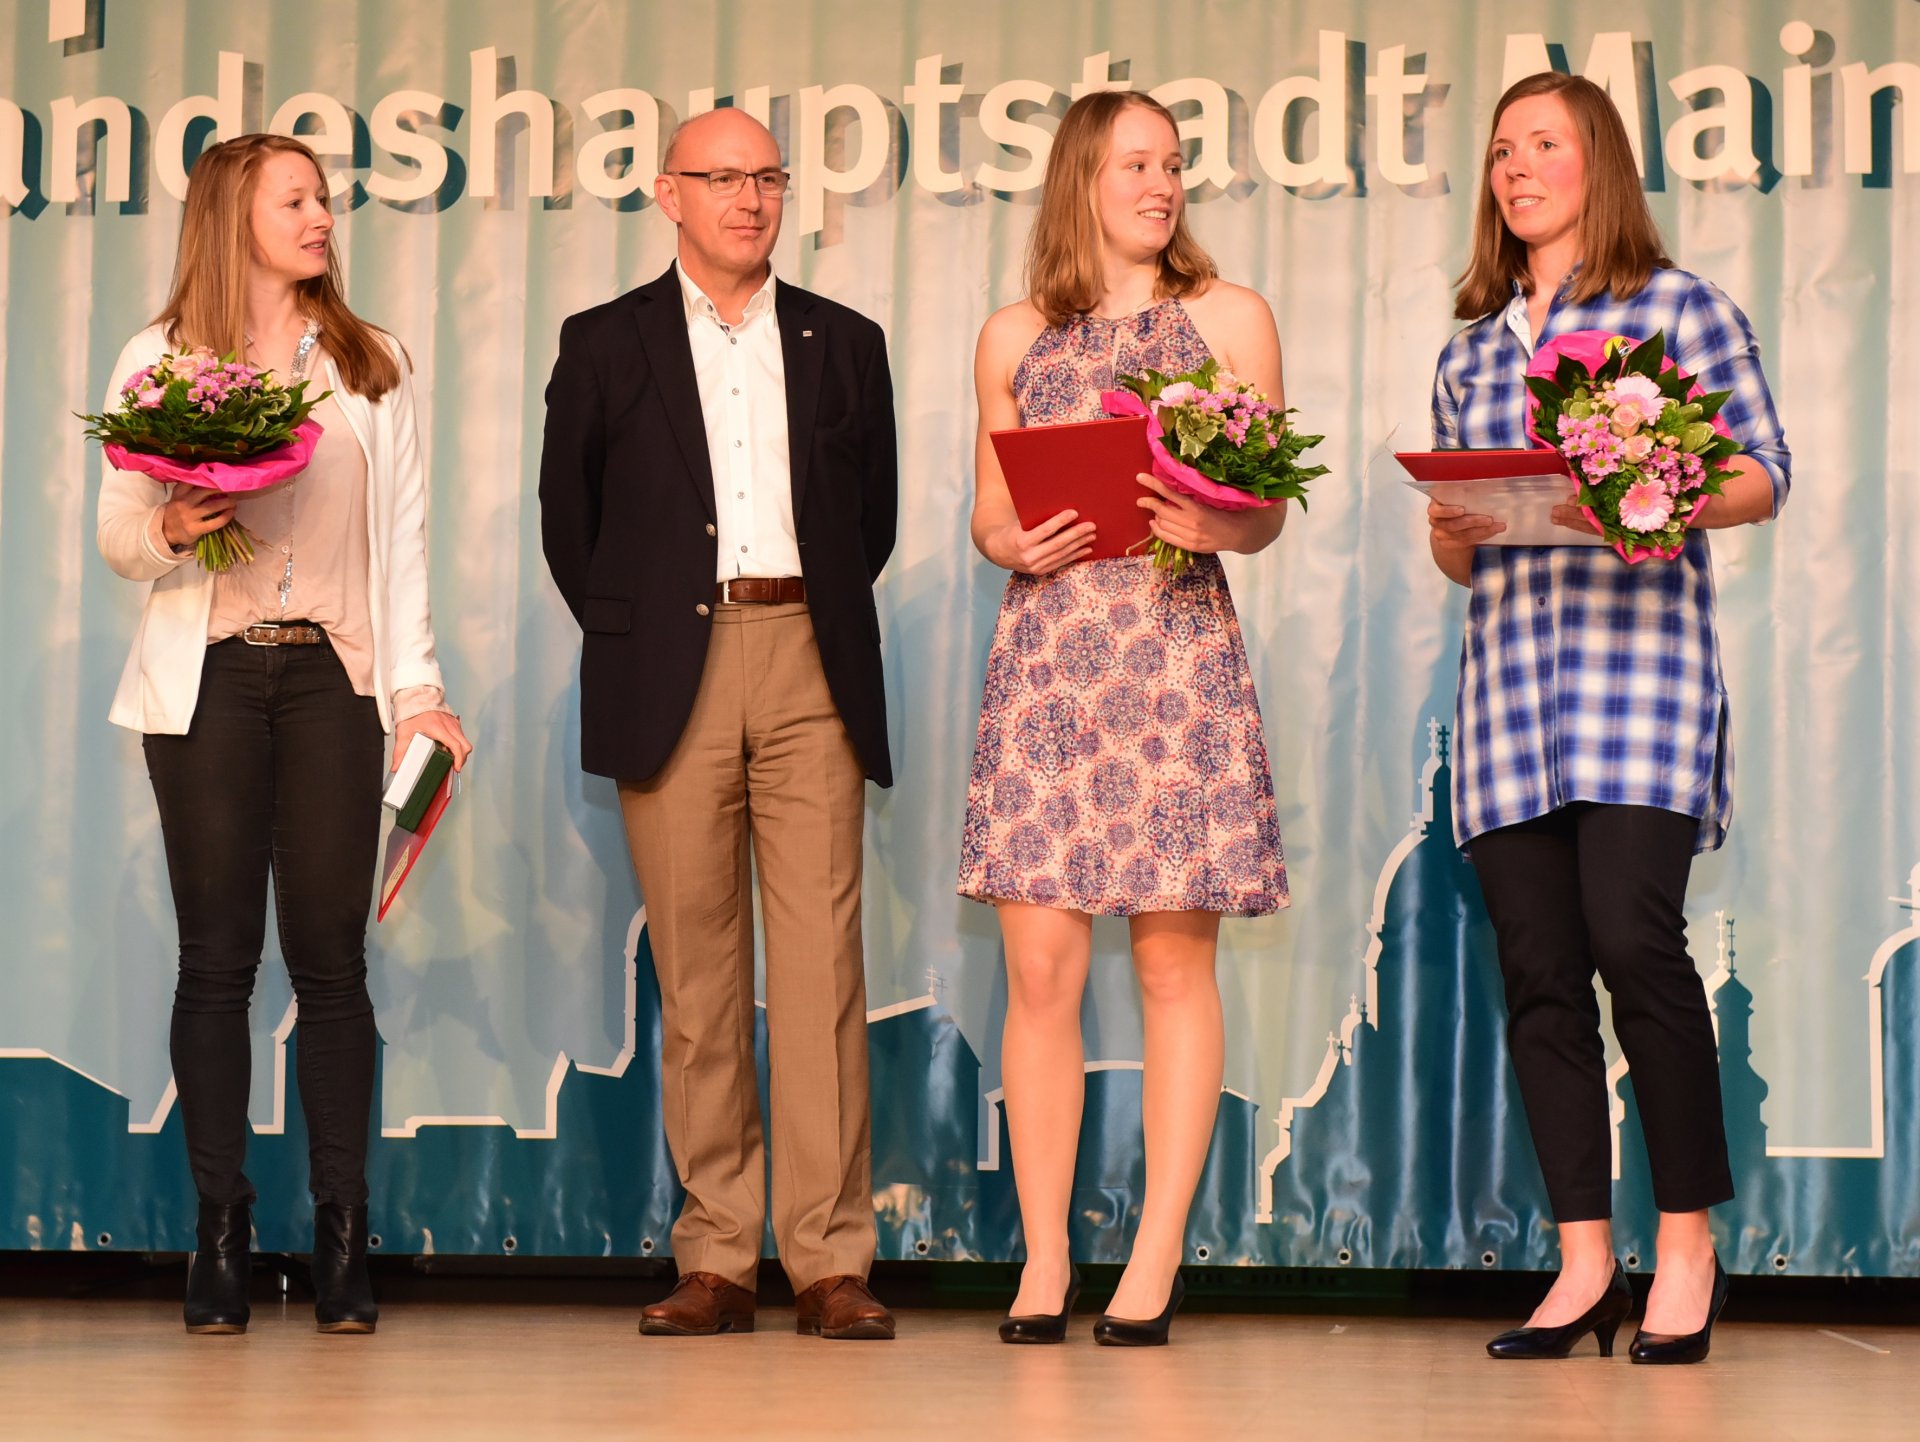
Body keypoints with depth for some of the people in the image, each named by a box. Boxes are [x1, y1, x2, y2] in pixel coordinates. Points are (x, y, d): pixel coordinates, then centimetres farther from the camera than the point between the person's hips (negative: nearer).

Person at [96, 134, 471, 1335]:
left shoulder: (373, 365, 13)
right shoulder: (158, 361, 8)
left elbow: (403, 539, 10)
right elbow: (118, 535, 9)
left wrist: (418, 687, 3)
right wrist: (170, 530, -14)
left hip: (334, 673, 1)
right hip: (207, 678, -1)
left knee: (331, 954, -3)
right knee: (219, 955, -1)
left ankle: (343, 1237, 0)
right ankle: (221, 1230, 3)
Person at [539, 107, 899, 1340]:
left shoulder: (845, 345, 14)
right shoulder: (606, 346, 10)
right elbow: (568, 517, 15)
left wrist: (820, 619, 11)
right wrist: (627, 634, 8)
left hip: (811, 670, 1)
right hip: (672, 678, -1)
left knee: (822, 963, -6)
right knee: (698, 973, 0)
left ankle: (831, 1261, -5)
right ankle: (717, 1261, 4)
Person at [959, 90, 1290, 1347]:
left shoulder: (1229, 318, 9)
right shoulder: (1013, 339, 13)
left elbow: (1269, 511, 6)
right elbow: (989, 514, 16)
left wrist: (1214, 523, -15)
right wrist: (1011, 545, -6)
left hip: (1178, 650, -1)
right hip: (1044, 656, 1)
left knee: (1174, 960, -1)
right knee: (1040, 968, -3)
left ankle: (1158, 1255, 5)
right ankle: (1044, 1257, 5)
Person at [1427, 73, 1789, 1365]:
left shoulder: (1681, 308, 7)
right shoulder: (1470, 353, 21)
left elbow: (1763, 476, 2)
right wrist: (1455, 529, 0)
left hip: (1640, 648, -5)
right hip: (1508, 674, 5)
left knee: (1632, 937, -17)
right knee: (1538, 967, 0)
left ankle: (1689, 1246, -4)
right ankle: (1586, 1265, 6)